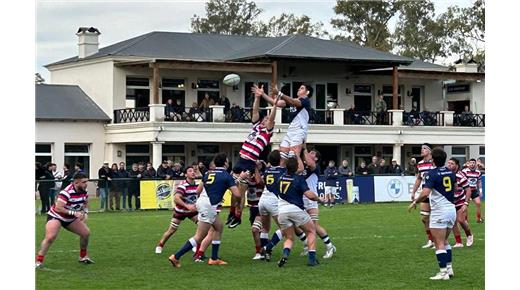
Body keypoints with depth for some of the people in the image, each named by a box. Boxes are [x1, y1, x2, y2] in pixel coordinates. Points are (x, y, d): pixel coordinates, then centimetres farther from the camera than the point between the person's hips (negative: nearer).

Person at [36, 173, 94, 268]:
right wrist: (74, 212, -37)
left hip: (71, 218, 8)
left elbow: (85, 204, 13)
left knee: (86, 233, 3)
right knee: (50, 237, -26)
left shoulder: (84, 192, -7)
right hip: (56, 216, -8)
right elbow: (58, 208, -34)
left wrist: (85, 213, -8)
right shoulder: (67, 192, -32)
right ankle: (38, 261, -18)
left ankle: (83, 257, 22)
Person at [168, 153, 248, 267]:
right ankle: (176, 257, -10)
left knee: (219, 227, 21)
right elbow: (237, 194, -6)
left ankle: (214, 258, 21)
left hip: (201, 201, 8)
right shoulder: (226, 176, -4)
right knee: (199, 237, -5)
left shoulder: (208, 173, 14)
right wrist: (241, 179, 6)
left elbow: (198, 191, 17)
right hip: (208, 206, -8)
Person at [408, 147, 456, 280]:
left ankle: (443, 272, -6)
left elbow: (425, 193, -24)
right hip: (451, 208, 7)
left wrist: (414, 202, -10)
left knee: (439, 244, -3)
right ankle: (449, 268, 19)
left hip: (439, 211, -7)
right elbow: (455, 186, 27)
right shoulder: (450, 172, 7)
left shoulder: (432, 174, -14)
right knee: (445, 241, 20)